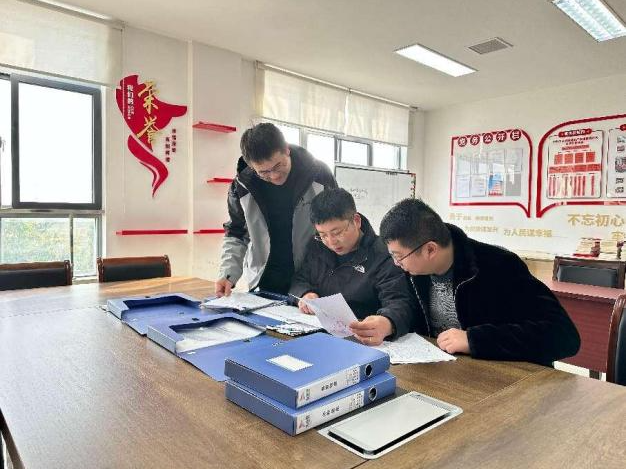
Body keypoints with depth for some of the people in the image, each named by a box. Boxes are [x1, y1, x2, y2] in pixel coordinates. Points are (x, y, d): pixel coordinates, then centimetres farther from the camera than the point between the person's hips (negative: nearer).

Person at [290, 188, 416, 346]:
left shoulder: (383, 255, -11)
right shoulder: (317, 246, 9)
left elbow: (399, 303, -20)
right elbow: (299, 281, 17)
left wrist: (386, 325, -43)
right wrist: (306, 294, -8)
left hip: (362, 342, -1)